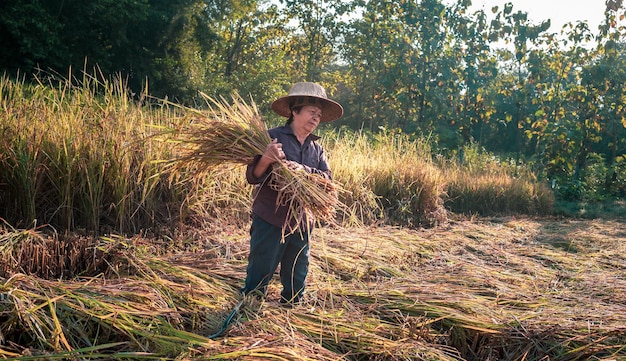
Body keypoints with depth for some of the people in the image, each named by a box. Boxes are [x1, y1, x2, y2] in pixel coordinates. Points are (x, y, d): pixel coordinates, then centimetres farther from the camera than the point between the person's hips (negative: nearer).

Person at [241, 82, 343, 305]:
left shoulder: (316, 148, 10)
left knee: (297, 278, 18)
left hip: (302, 224, 6)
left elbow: (327, 179, -5)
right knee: (259, 275, 1)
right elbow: (252, 177, -12)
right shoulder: (273, 138, -8)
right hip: (269, 221, -6)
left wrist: (303, 170, -24)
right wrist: (266, 159, -34)